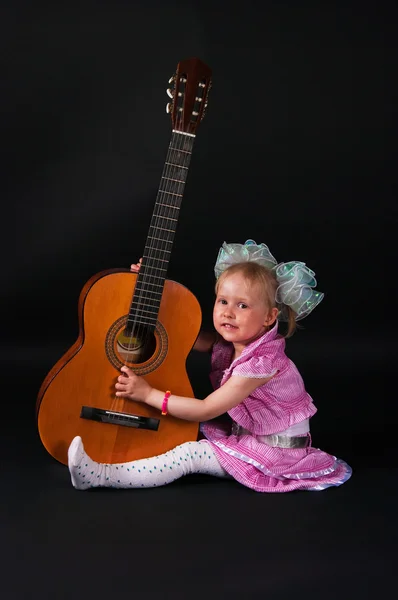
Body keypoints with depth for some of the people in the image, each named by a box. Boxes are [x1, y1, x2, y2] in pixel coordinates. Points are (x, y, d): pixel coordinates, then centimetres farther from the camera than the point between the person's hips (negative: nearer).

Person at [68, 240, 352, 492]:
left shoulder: (259, 363, -30)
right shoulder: (229, 341, -6)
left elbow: (205, 410, -27)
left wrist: (149, 394, -22)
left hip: (275, 453, -9)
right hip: (245, 433, 9)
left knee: (189, 454, -18)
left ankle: (101, 476, -17)